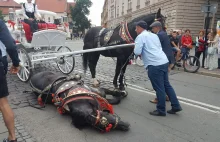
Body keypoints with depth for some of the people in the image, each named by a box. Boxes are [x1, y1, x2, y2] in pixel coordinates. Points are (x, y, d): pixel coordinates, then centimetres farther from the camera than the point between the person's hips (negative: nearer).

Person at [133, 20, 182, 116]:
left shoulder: (140, 36, -4)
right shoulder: (154, 35, 21)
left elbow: (137, 52, -13)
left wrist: (135, 48, 9)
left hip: (154, 65, -8)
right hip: (164, 62, 9)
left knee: (159, 88, 1)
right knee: (166, 85, 17)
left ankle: (161, 110, 13)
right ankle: (176, 106, 23)